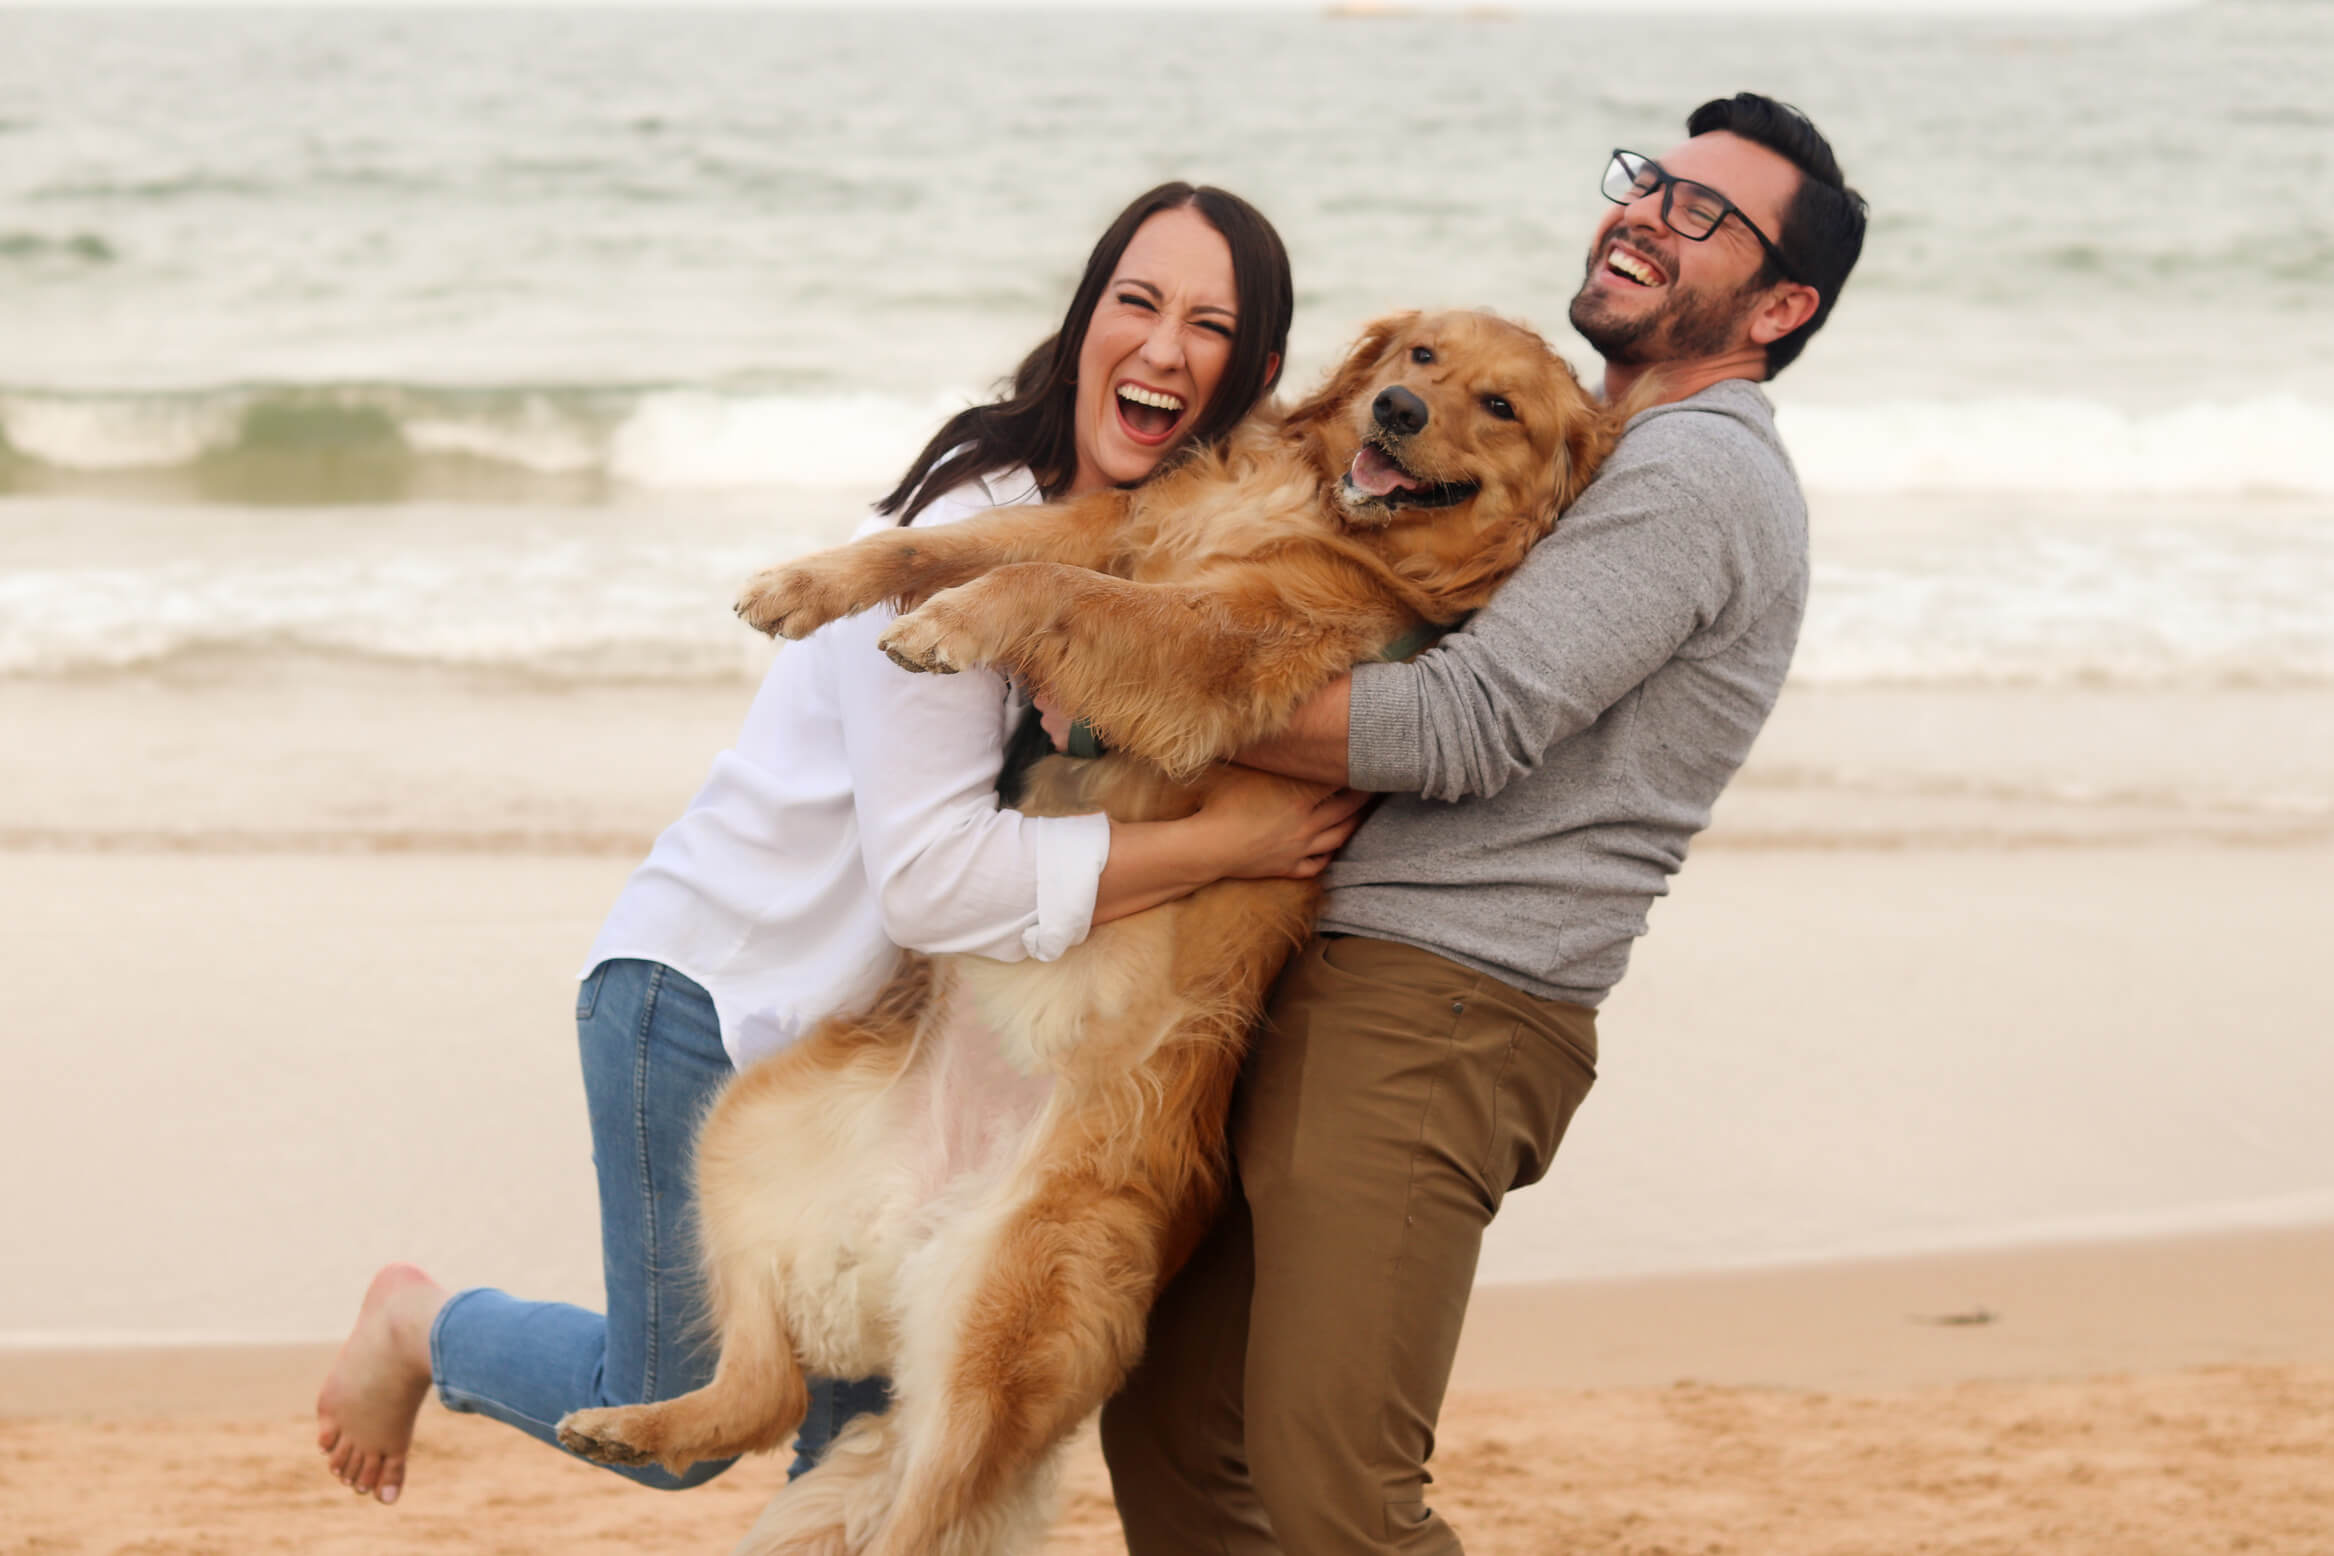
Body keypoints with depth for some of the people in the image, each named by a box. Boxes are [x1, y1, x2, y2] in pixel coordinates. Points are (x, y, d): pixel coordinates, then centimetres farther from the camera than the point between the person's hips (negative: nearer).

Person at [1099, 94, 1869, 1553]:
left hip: (1436, 1015, -10)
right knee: (1169, 1430, 12)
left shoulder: (1698, 474, -9)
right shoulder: (1592, 459, 24)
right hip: (1315, 991, 10)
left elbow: (1464, 728, -18)